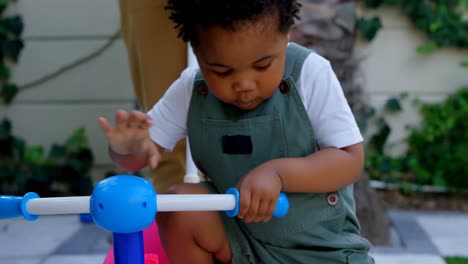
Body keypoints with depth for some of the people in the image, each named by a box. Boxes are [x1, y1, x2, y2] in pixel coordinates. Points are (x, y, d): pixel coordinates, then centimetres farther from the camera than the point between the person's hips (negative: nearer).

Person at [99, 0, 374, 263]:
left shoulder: (309, 74, -18)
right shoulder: (191, 90, -9)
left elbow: (351, 161, -18)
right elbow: (148, 148, -4)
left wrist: (277, 172, -33)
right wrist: (128, 147, -28)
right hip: (238, 233, 3)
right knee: (179, 208, -23)